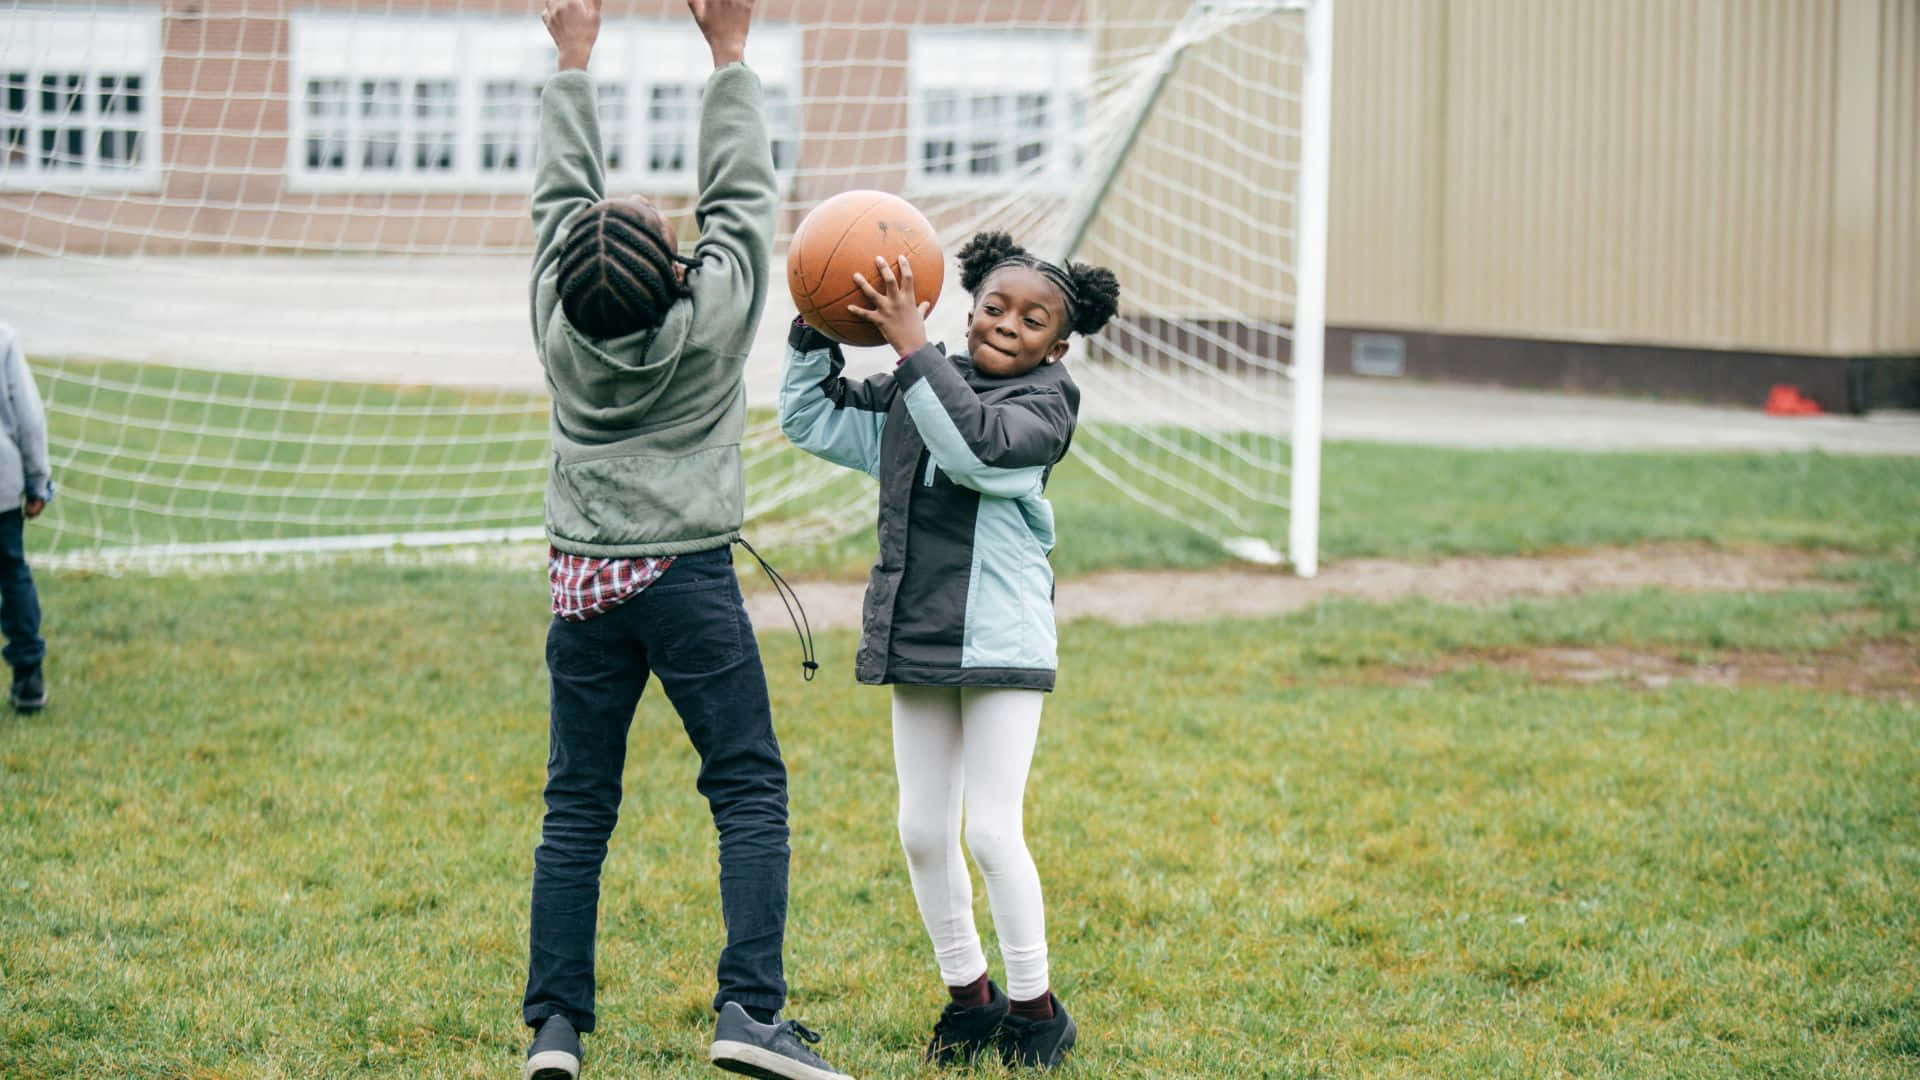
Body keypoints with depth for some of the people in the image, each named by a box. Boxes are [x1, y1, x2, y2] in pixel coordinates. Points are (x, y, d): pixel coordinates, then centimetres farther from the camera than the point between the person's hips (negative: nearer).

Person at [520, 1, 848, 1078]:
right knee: (751, 792, 0)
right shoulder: (713, 314, -11)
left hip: (584, 584, 4)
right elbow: (741, 189, 0)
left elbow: (562, 191, 9)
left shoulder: (561, 323, -4)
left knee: (577, 811, 7)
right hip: (690, 576, -3)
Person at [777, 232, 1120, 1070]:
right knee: (922, 831, 9)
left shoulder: (1047, 401, -6)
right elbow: (810, 419, 14)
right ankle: (969, 993, 24)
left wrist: (912, 345, -26)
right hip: (915, 640, 5)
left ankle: (1035, 1005, 9)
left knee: (991, 829, -7)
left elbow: (980, 446, -25)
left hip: (1001, 646, -5)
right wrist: (816, 328, 1)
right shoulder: (908, 394, 9)